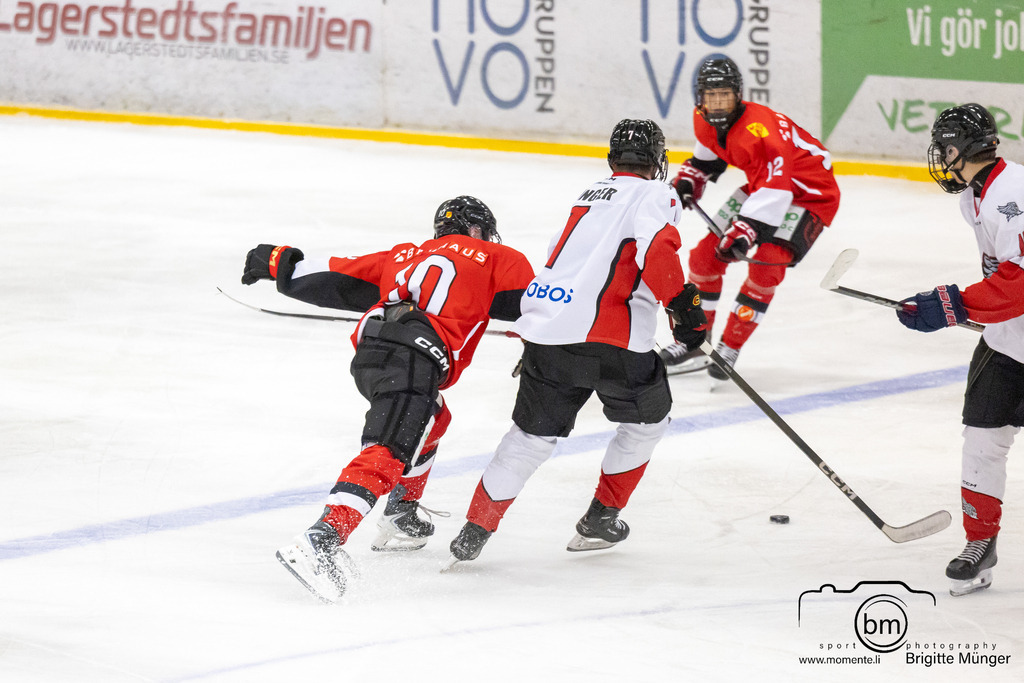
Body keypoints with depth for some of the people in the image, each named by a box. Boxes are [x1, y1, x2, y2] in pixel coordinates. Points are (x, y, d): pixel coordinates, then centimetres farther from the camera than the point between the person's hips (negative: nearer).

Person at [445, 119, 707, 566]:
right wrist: (683, 303, -13)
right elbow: (657, 249, -17)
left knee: (532, 434, 16)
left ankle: (475, 531, 11)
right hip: (609, 340, -6)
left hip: (545, 328, 6)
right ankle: (600, 519, 22)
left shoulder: (590, 196, 25)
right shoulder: (655, 196, 1)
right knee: (646, 419, 19)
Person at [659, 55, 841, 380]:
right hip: (761, 186, 8)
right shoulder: (705, 121, -9)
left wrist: (744, 232, -49)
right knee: (707, 253, 4)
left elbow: (774, 190, -41)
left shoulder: (759, 131, -36)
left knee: (767, 265, -25)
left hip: (810, 194, -8)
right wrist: (687, 182, -2)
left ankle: (729, 349, -13)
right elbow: (708, 156, 15)